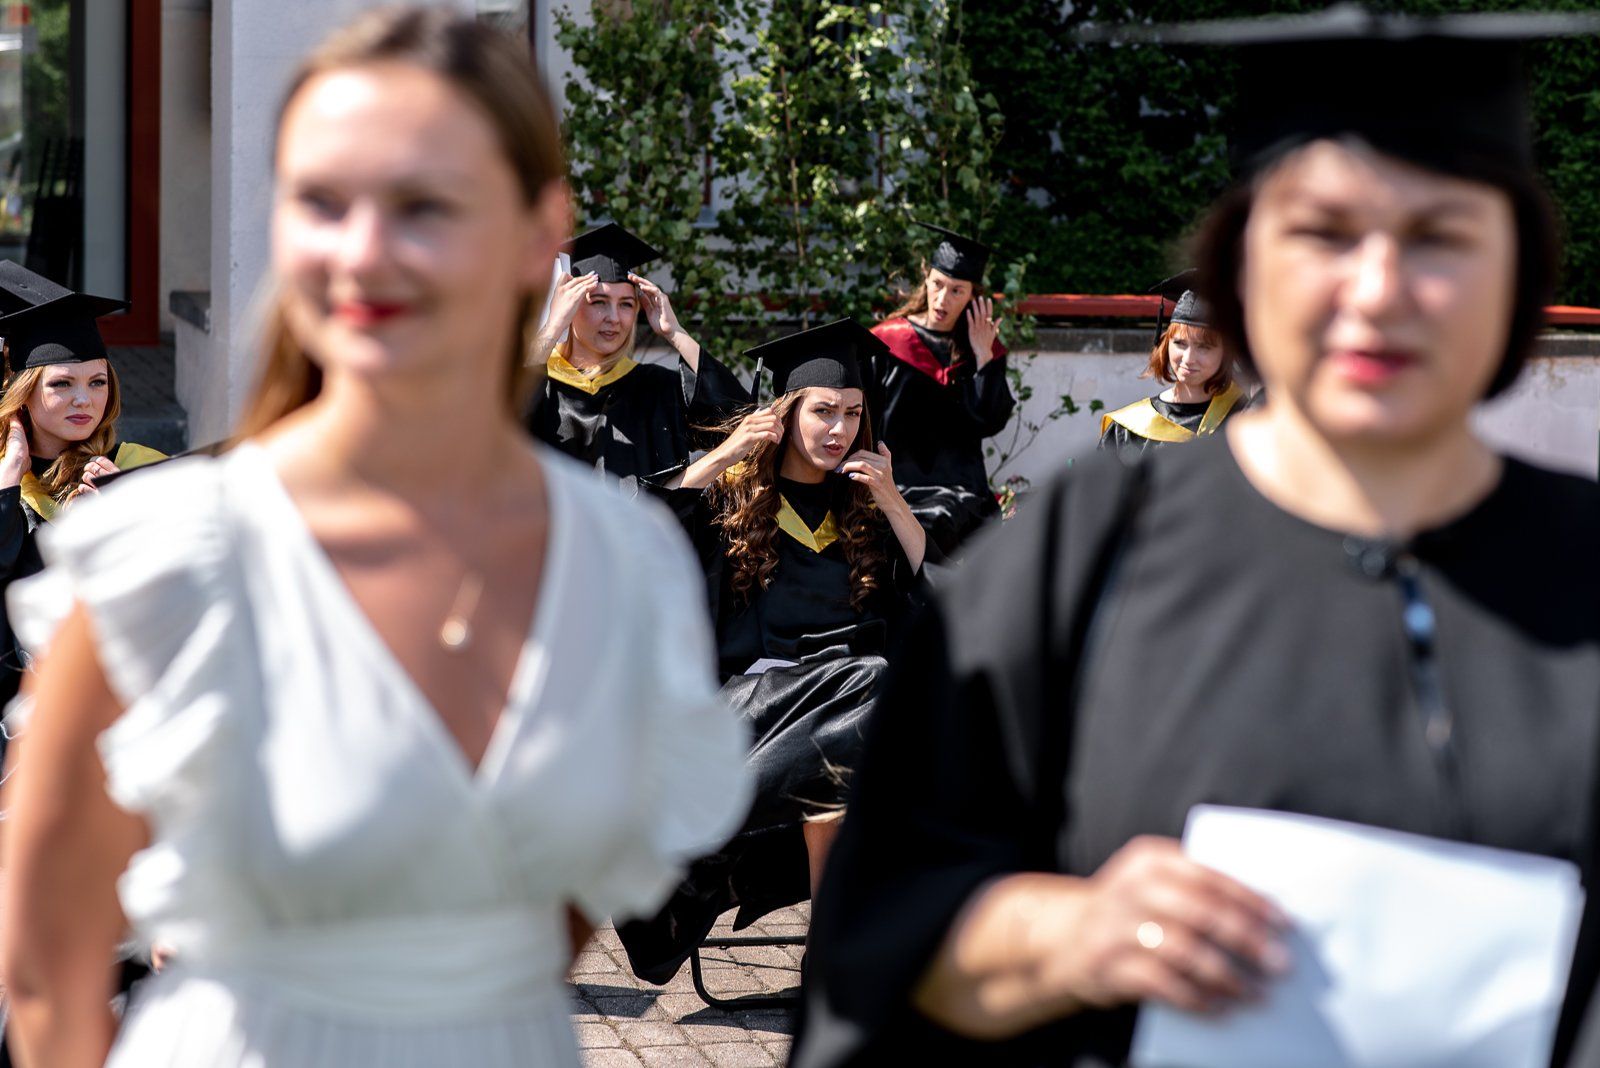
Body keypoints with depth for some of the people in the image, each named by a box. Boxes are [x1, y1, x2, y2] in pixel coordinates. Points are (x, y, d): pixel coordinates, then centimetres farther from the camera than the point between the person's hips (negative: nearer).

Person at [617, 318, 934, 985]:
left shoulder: (864, 504, 19)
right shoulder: (733, 493, 12)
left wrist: (892, 504, 0)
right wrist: (719, 459, -7)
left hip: (846, 683, 3)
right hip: (753, 690, -3)